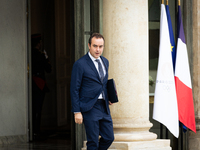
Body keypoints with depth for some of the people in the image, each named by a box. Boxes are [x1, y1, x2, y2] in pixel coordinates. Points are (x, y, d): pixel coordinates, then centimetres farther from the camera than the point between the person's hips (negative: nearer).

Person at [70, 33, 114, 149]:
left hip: (104, 106, 7)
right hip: (90, 108, -7)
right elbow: (74, 89, -9)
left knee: (109, 138, 8)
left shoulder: (105, 62, 11)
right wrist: (77, 112, -12)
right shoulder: (80, 64, -10)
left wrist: (108, 97, 7)